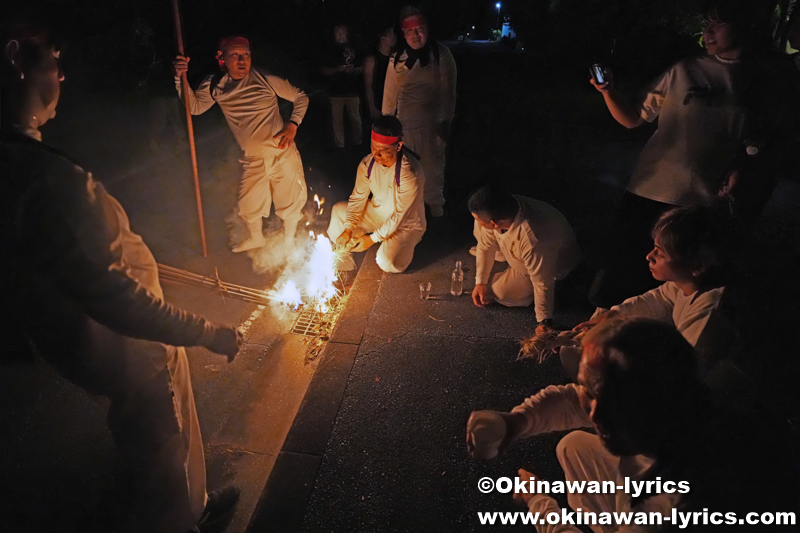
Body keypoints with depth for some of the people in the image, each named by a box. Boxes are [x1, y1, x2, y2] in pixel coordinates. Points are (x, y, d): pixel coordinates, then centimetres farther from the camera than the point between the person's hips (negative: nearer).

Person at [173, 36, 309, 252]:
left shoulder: (265, 79, -12)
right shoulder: (215, 85, -1)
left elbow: (301, 97, -4)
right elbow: (195, 107, 0)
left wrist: (293, 124, -17)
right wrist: (180, 78, -12)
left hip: (282, 154, -3)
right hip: (252, 160, 3)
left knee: (291, 204, 9)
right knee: (248, 206, 14)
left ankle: (289, 241, 38)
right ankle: (255, 238, 45)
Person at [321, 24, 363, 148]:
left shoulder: (353, 48, 7)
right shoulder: (330, 50, 9)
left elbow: (362, 67, 11)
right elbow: (325, 70, 8)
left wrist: (354, 70, -11)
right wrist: (337, 69, -10)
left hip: (352, 90, 0)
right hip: (336, 91, 1)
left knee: (355, 118, 2)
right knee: (337, 119, 1)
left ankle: (358, 142, 18)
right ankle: (339, 145, 10)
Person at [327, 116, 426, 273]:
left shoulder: (410, 172, -31)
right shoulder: (367, 163, -12)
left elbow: (400, 215, -27)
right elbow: (358, 198, -5)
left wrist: (373, 238, -24)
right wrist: (348, 229, -18)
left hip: (405, 224, -6)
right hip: (377, 214, 6)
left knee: (387, 262, -29)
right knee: (338, 211, -6)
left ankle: (403, 246, 8)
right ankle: (345, 267, 5)